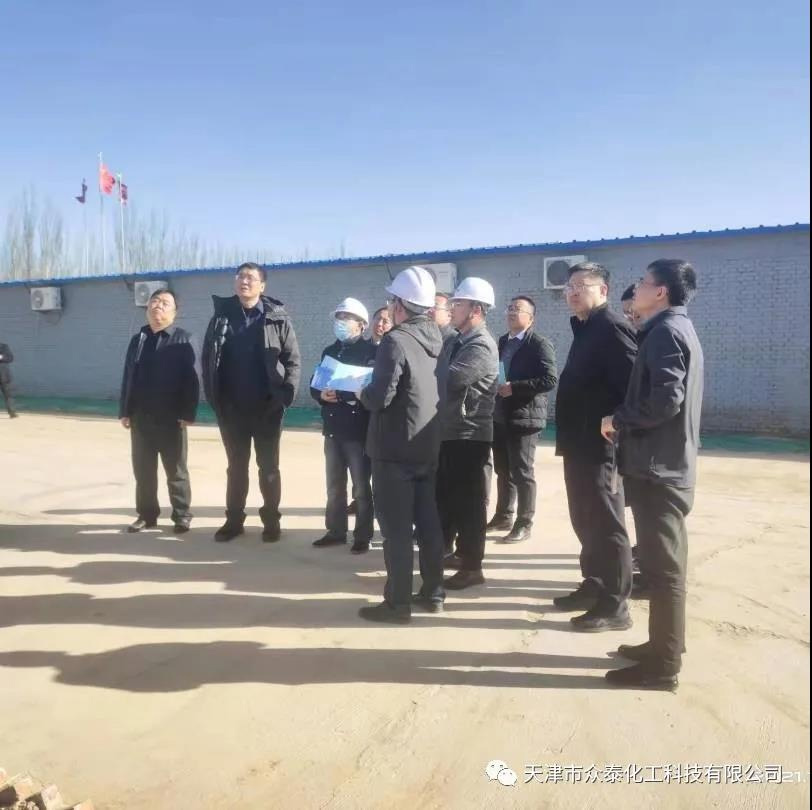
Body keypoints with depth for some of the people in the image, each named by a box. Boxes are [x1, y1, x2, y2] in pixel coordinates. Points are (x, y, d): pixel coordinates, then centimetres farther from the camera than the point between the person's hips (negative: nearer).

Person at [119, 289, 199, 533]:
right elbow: (128, 378, 12)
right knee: (143, 470, 11)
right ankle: (147, 515, 22)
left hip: (171, 418, -4)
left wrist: (187, 413, -15)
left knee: (176, 471, 5)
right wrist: (124, 411, 6)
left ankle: (182, 516, 14)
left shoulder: (183, 339, -2)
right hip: (141, 417, 5)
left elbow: (190, 380, -9)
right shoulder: (137, 339, 12)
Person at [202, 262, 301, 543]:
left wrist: (285, 395, -13)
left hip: (266, 408, -2)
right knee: (236, 466, 14)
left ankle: (271, 520, 22)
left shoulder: (277, 318, -4)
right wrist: (213, 397, -4)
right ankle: (233, 520, 26)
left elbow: (293, 360, -4)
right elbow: (207, 358, 4)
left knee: (269, 467, 9)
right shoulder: (221, 316, 4)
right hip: (232, 408, 2)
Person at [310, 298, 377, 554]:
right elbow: (314, 385, 12)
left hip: (359, 430, -6)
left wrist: (358, 396, -26)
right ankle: (335, 531, 26)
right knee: (334, 486, 14)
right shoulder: (329, 351, 14)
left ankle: (363, 536, 14)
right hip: (333, 429, 6)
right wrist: (322, 395, -8)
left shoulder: (371, 352, -5)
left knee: (361, 487, 4)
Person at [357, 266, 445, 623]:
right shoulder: (435, 339, 7)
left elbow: (380, 396, -22)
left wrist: (363, 393, 0)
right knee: (428, 522, 14)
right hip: (427, 446, 8)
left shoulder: (396, 341, -17)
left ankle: (397, 603, 8)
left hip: (395, 448, -8)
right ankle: (432, 593, 24)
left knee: (396, 528, 0)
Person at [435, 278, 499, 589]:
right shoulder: (454, 342, 14)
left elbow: (451, 379, -28)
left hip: (469, 435, -8)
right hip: (448, 431, 8)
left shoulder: (482, 346, -15)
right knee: (443, 495, 17)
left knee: (467, 500, 1)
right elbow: (440, 376, 12)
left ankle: (471, 567, 13)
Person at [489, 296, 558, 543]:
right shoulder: (501, 342, 14)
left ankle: (524, 524, 11)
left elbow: (550, 380, -19)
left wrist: (514, 388, -22)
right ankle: (503, 517, 28)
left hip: (523, 417, -7)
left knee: (522, 472, 0)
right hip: (500, 416, 7)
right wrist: (496, 387, 1)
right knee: (503, 470, 15)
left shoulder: (540, 344, -9)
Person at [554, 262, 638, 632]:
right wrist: (568, 439, 17)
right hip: (580, 445, 10)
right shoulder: (585, 329, 18)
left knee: (606, 526, -1)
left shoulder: (611, 328, -13)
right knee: (585, 522, 18)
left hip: (601, 447, -10)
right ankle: (594, 586, 31)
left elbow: (630, 387, -22)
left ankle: (614, 606, 10)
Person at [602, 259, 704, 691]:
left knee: (662, 566, -2)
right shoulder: (677, 328, 18)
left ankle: (663, 666, 8)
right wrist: (626, 420, 11)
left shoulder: (665, 331, -14)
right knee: (664, 563, 16)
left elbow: (665, 398, -25)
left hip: (658, 467, -10)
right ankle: (664, 646, 28)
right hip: (667, 464, 10)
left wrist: (618, 420, -12)